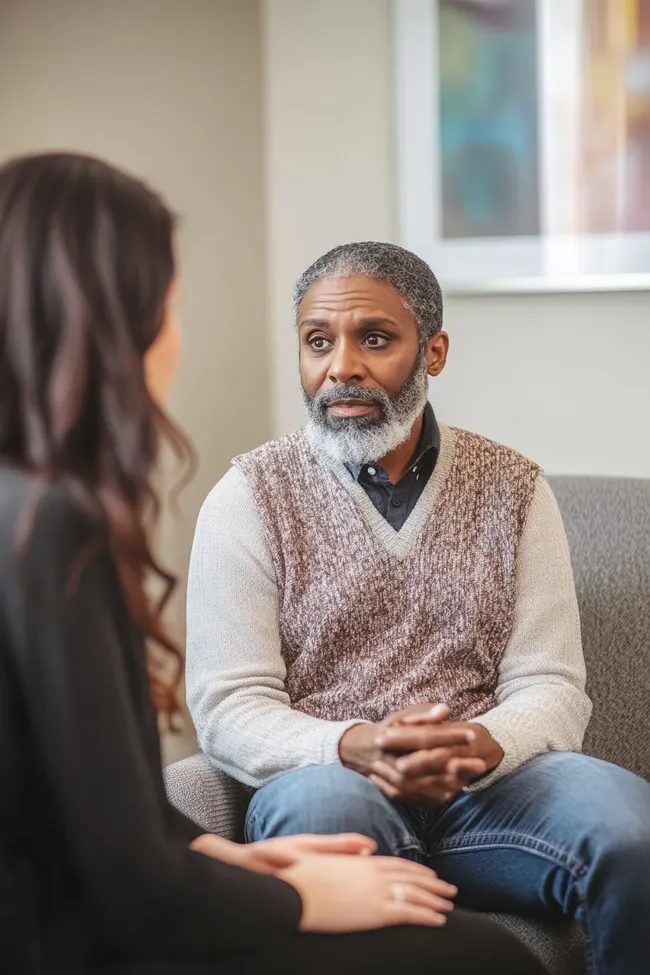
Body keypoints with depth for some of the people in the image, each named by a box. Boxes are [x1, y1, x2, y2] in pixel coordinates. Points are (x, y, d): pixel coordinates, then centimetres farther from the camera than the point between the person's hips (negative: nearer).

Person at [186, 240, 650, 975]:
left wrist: (485, 744, -20)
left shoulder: (513, 491, 10)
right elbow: (227, 705, -3)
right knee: (322, 808, -38)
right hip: (329, 781, -2)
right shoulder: (249, 498, 4)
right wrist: (354, 748, -23)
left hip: (487, 786, 2)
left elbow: (550, 687, 4)